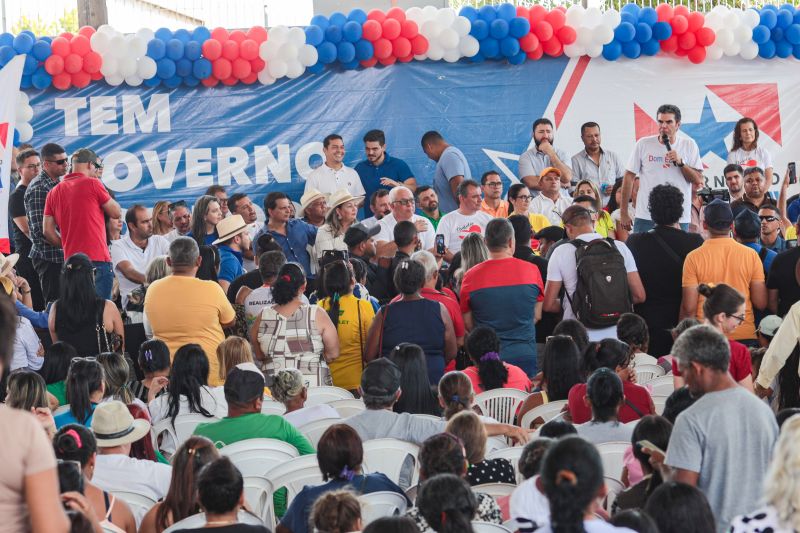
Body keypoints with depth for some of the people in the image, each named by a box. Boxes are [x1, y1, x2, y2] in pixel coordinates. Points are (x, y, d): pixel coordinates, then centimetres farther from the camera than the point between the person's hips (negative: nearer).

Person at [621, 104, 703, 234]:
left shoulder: (689, 145, 2)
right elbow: (629, 177, 3)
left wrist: (680, 162, -16)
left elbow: (698, 180, 0)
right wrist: (623, 213, 2)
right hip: (646, 217, 0)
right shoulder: (643, 144, -1)